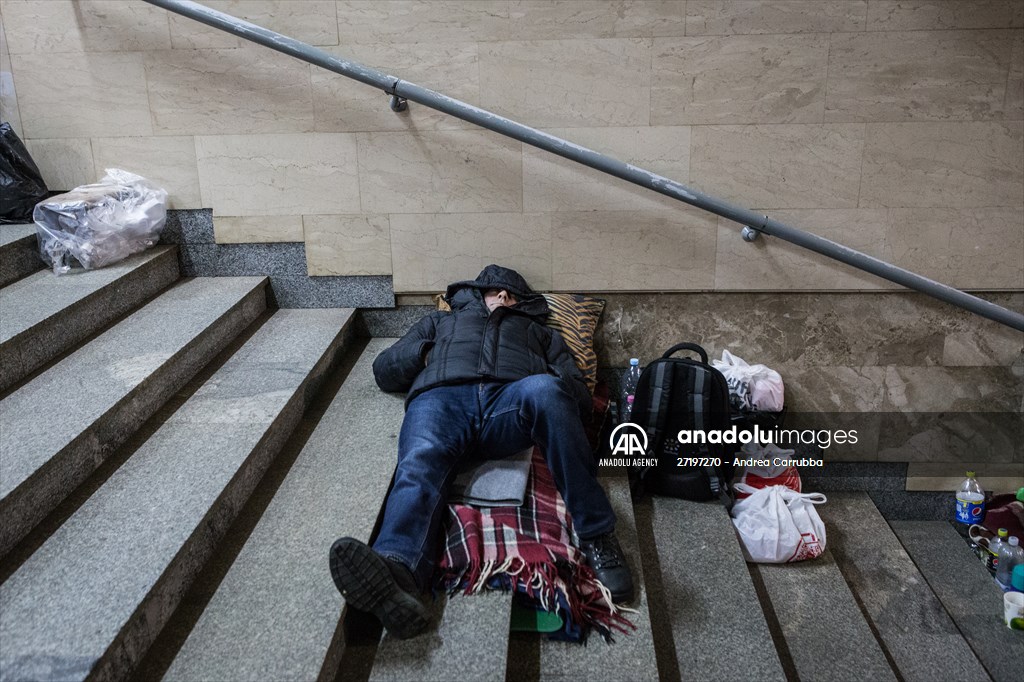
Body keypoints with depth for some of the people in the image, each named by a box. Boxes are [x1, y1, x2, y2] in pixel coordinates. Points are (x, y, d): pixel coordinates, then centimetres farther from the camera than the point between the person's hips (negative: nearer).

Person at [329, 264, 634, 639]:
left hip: (511, 399, 0)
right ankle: (396, 570, -65)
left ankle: (595, 537, -38)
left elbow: (580, 396, 26)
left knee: (543, 390, -39)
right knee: (420, 462, -36)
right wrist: (426, 353, 13)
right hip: (441, 396, 1)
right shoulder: (441, 321, 44)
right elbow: (384, 369, 34)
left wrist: (555, 383, 2)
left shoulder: (540, 332, 41)